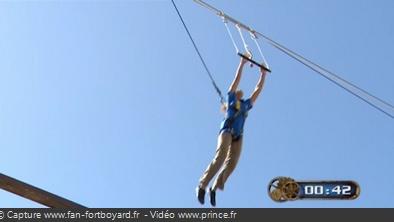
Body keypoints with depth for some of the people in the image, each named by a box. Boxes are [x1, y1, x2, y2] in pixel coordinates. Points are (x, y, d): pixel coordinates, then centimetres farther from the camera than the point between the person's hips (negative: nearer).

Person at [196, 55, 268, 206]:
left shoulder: (246, 105, 29)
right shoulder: (231, 98, 18)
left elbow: (258, 90, 30)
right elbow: (236, 80, 13)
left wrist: (263, 74, 29)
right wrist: (242, 64, 11)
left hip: (238, 136, 5)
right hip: (227, 131, -5)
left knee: (232, 162, -14)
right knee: (221, 157, -23)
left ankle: (215, 188, -9)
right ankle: (202, 185, -21)